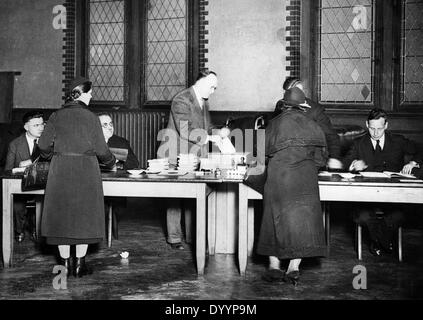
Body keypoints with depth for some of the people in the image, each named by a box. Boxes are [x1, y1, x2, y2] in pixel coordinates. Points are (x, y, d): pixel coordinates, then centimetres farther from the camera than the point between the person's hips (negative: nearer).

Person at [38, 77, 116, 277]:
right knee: (84, 215, 7)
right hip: (86, 171, -2)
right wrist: (111, 162, 13)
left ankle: (65, 264, 13)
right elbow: (100, 149, -6)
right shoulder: (90, 118, -5)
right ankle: (79, 264, 10)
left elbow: (44, 145, 0)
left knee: (61, 215, 10)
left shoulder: (56, 117, 3)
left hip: (60, 171, 3)